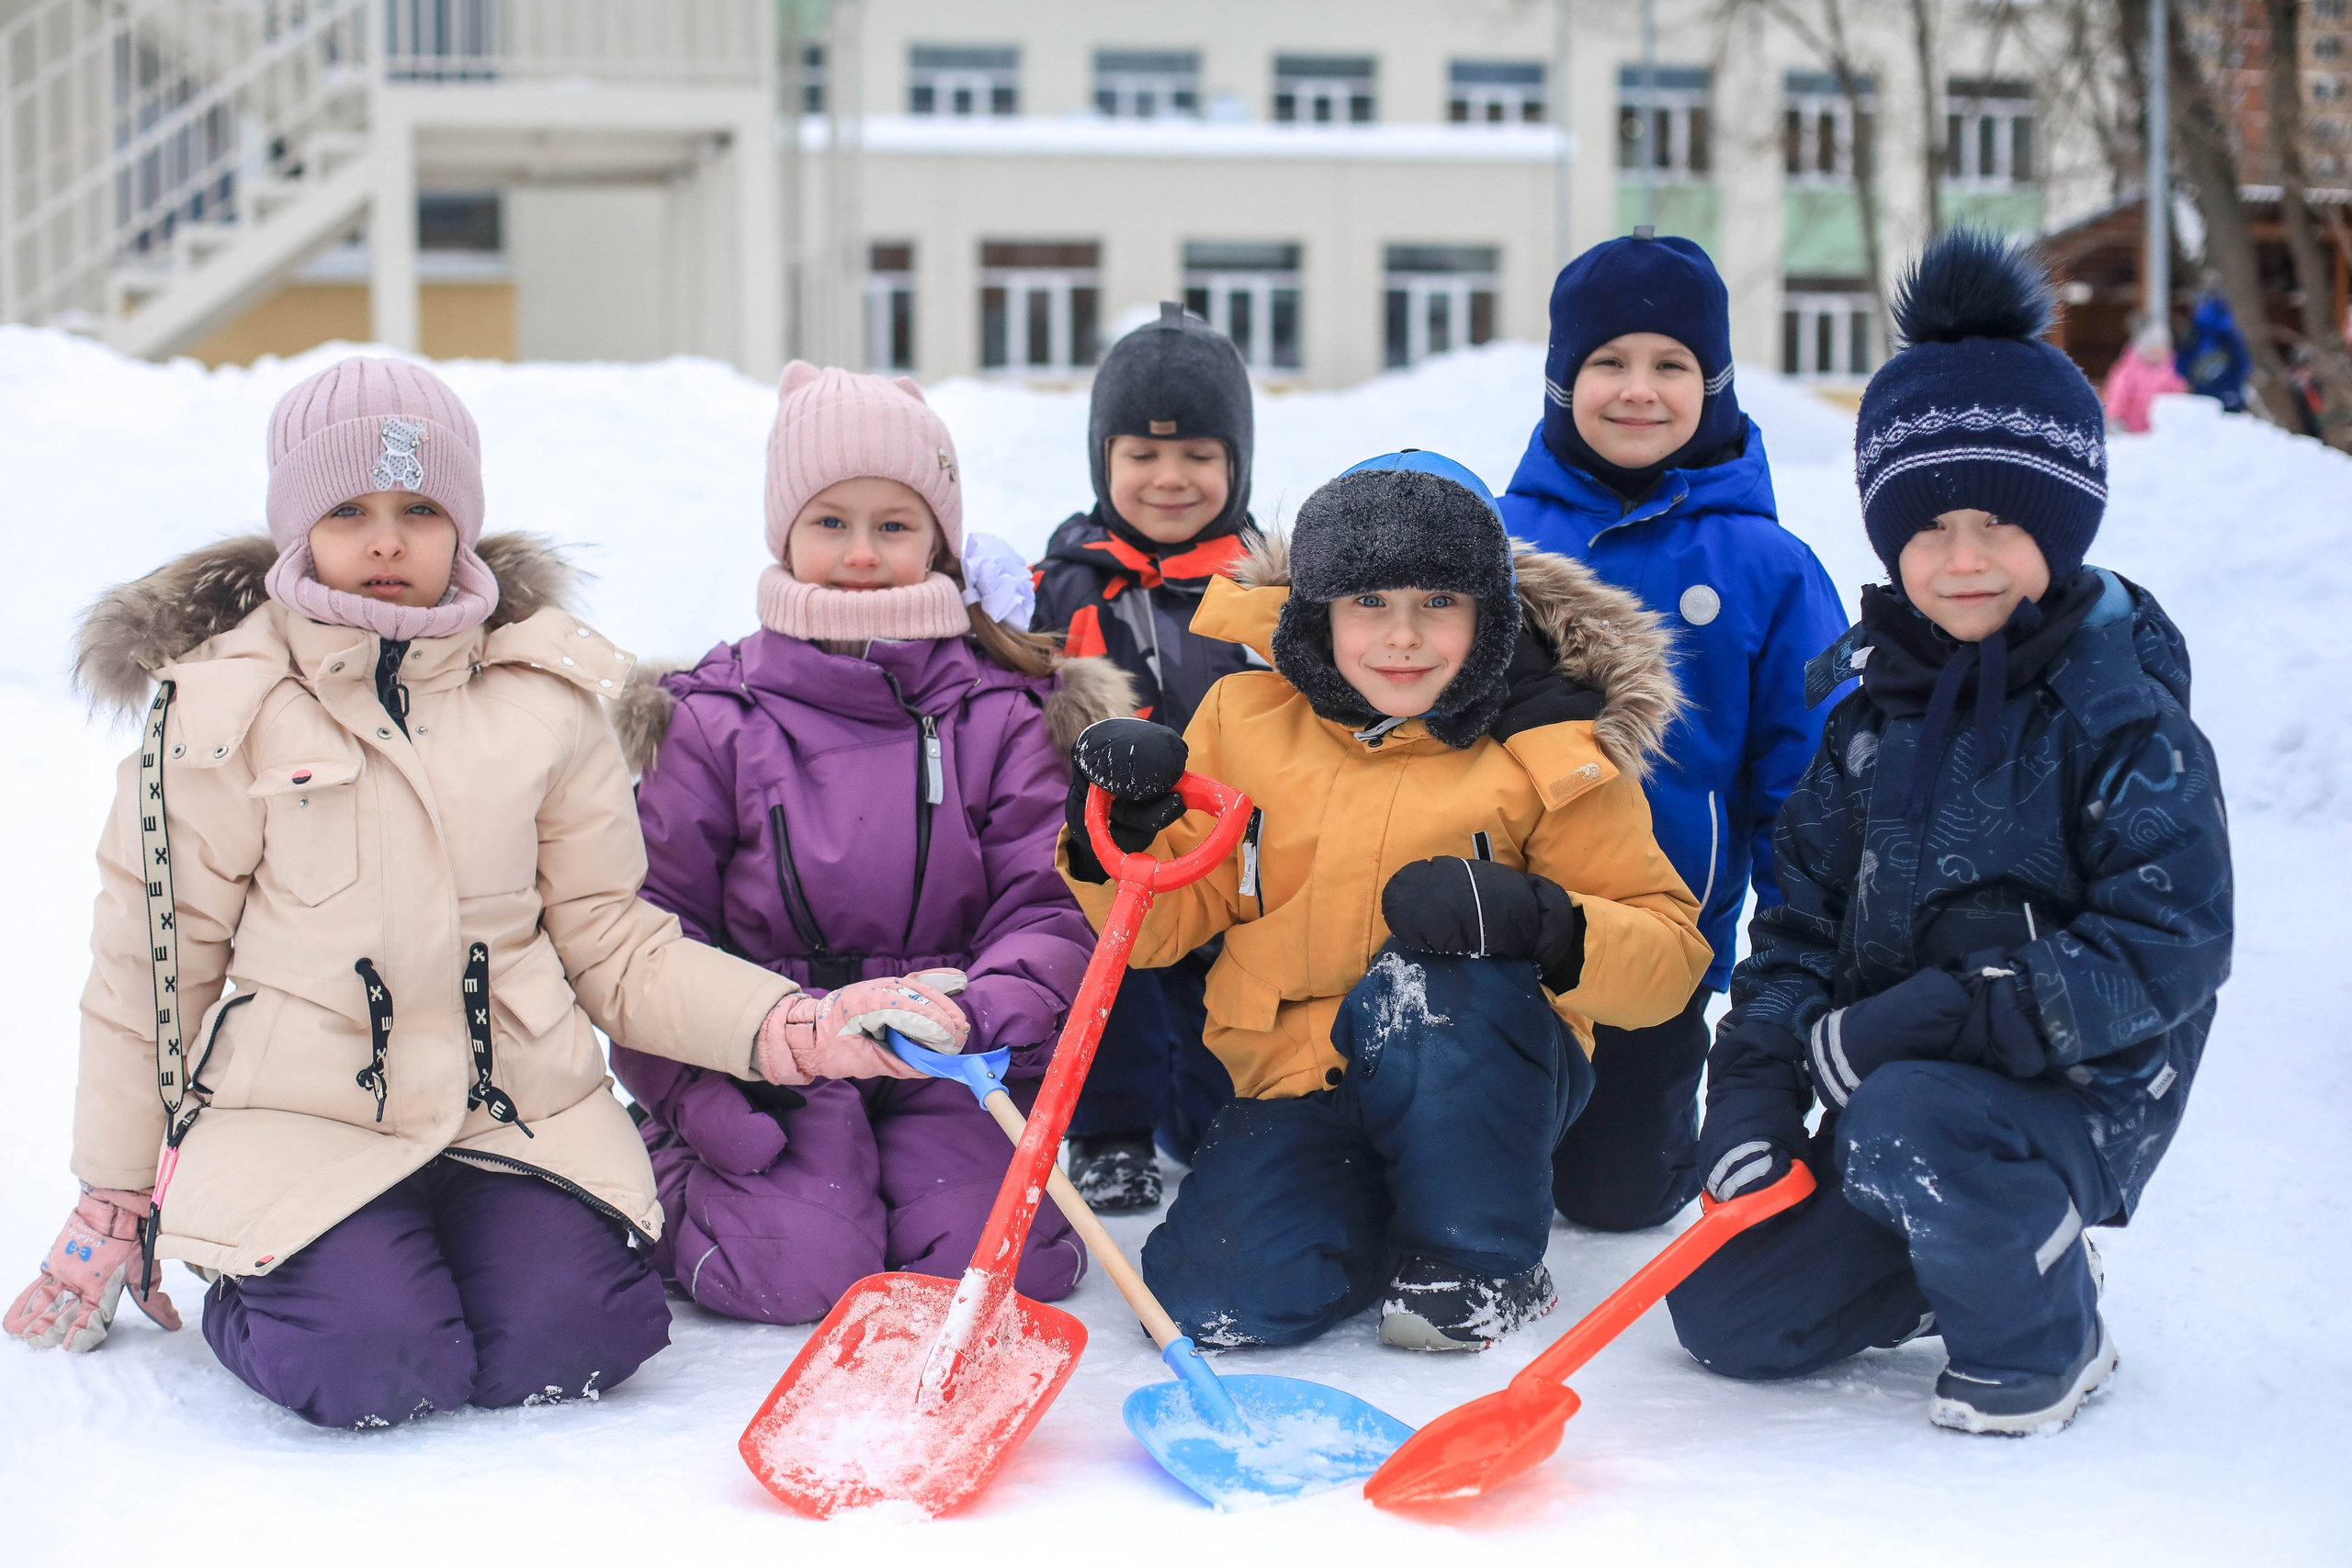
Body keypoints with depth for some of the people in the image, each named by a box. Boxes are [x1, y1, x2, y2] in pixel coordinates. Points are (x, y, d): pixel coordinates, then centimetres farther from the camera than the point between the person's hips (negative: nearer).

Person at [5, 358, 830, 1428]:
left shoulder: (544, 697, 6)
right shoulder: (221, 708, -1)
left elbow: (607, 939, 8)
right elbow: (151, 961, 6)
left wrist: (783, 1028, -9)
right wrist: (114, 1203, 10)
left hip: (519, 1103, 2)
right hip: (301, 1114, -2)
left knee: (567, 1341, -23)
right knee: (374, 1369, -26)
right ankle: (243, 1278, 10)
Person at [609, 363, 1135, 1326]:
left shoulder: (1002, 715, 4)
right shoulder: (714, 723, 2)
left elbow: (1051, 911, -2)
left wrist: (977, 1013, -25)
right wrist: (702, 1100, -13)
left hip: (953, 1074, 1)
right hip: (768, 1078, -1)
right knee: (799, 1269, -24)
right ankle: (681, 1192, 9)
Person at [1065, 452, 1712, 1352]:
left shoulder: (1545, 755, -6)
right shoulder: (1249, 721, 2)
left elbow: (1670, 956, -6)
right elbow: (1169, 921, 8)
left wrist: (1540, 922, -27)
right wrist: (1120, 842, -14)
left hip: (1490, 1083, -2)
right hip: (1301, 1085, 3)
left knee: (1426, 986, -36)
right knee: (1216, 1298, -22)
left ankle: (1481, 1257, -11)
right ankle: (1385, 1213, 11)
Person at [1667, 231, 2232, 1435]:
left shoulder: (2122, 716, -13)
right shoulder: (1876, 714, 7)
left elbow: (2168, 951, -21)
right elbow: (1806, 918, 10)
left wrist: (1929, 1020, -25)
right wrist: (1754, 1093, -5)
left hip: (2072, 1101, -6)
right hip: (1888, 1090, 7)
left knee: (1911, 1125, -37)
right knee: (1726, 1315, 2)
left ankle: (2043, 1342, -8)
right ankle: (1998, 1251, 21)